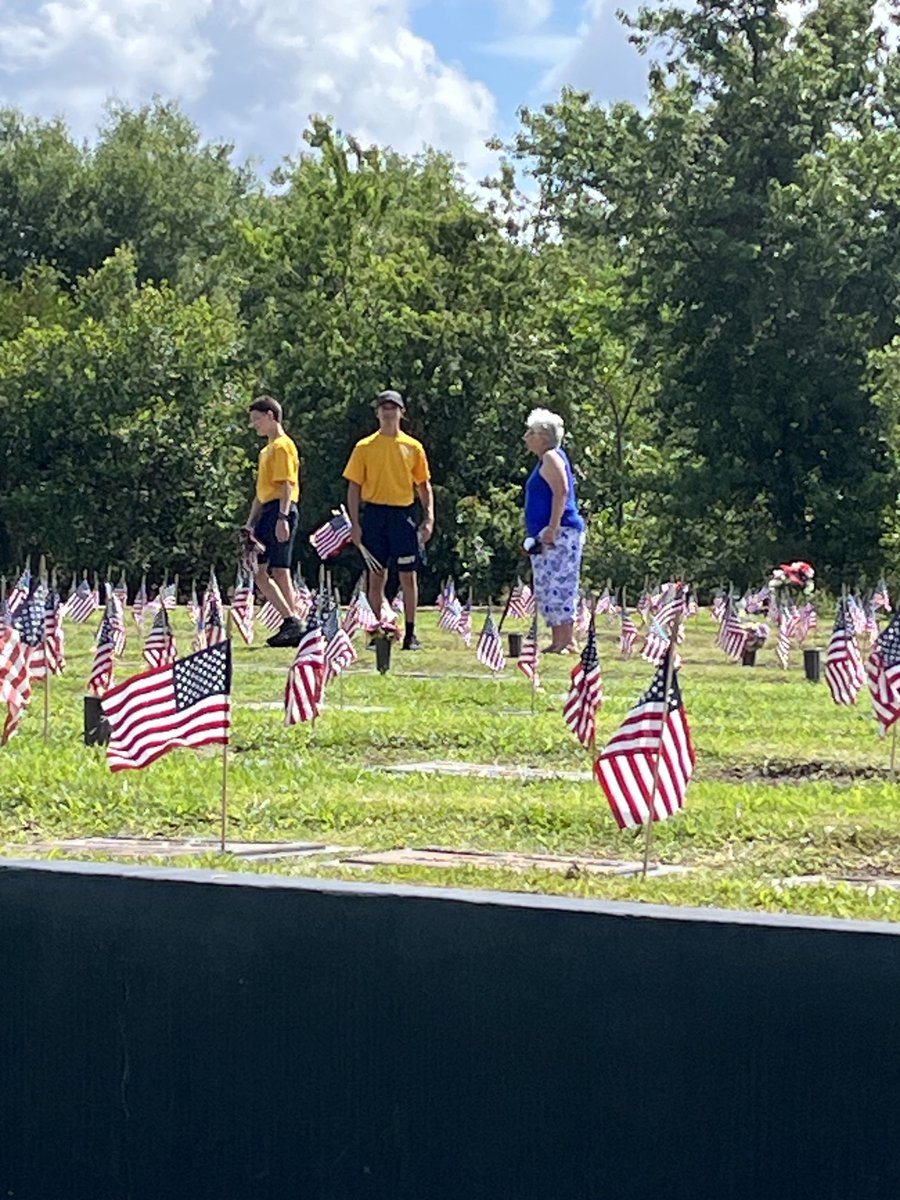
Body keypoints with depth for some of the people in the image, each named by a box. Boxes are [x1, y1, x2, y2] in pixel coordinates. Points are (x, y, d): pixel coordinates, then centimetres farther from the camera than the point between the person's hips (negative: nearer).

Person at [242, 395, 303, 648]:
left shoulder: (282, 446, -6)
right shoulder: (266, 450, 23)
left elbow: (286, 485, -16)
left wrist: (282, 517, -25)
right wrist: (250, 523, 23)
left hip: (280, 510, -10)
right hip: (267, 511, 10)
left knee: (279, 570, -10)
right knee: (258, 570, 5)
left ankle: (292, 624, -8)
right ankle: (291, 620, 5)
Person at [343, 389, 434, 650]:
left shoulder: (413, 447, 6)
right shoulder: (364, 448, 4)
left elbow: (424, 485, 10)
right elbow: (354, 486, 4)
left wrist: (429, 518, -2)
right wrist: (355, 523, -4)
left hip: (403, 514, 1)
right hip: (374, 514, 0)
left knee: (408, 575, 0)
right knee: (376, 576, 2)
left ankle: (410, 633, 5)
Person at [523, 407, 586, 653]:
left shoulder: (552, 458, -8)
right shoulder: (545, 459, 21)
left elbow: (561, 492, -19)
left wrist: (552, 528, -25)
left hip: (560, 533, -11)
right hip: (546, 535, 11)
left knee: (556, 586, -13)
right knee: (546, 589, 10)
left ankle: (566, 640, -14)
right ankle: (558, 641, 12)